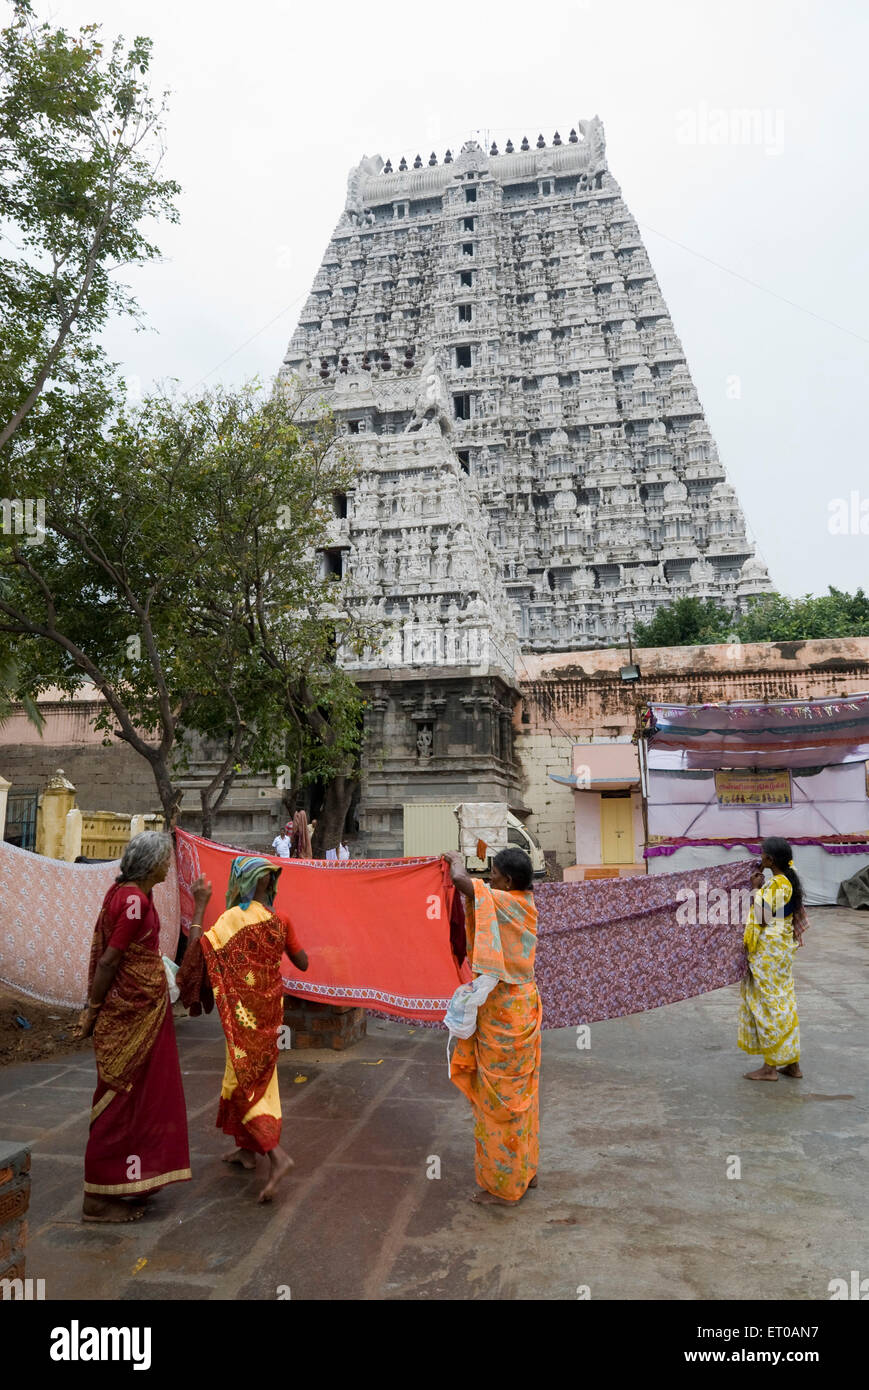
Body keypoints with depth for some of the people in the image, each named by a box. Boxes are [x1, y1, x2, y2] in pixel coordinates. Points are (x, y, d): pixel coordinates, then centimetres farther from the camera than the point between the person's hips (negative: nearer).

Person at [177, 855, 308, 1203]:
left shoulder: (234, 918, -17)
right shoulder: (280, 920, 1)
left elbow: (199, 947, -25)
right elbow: (302, 963, 6)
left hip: (244, 1011, -7)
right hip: (270, 1007, 7)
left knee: (244, 1082, -1)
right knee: (256, 1077, 20)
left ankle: (277, 1155, -13)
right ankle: (247, 1148, 32)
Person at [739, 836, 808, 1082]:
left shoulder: (775, 885, -22)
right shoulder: (788, 881, 6)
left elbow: (762, 918, -19)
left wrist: (756, 889, -13)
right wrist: (760, 888, 7)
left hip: (769, 950, -9)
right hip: (782, 947, 9)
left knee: (769, 1004, 0)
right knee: (782, 1003, 15)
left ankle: (771, 1066, 9)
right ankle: (791, 1062, 23)